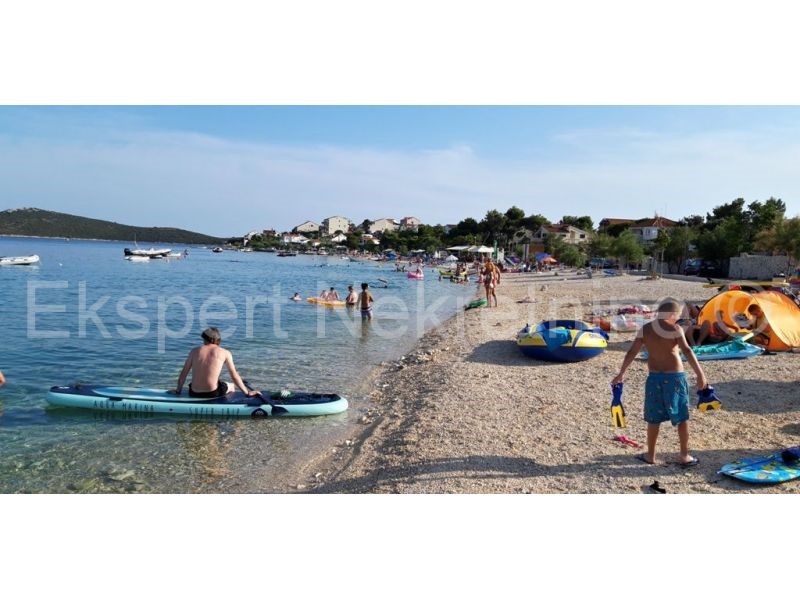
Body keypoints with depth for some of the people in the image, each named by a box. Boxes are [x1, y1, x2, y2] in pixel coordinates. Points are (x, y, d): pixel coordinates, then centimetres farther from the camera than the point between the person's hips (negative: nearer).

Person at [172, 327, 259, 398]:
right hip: (213, 394, -2)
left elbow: (183, 374, 9)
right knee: (230, 386, 30)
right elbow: (235, 377, 2)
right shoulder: (225, 353, 0)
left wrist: (178, 391, 24)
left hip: (194, 394, 2)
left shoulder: (195, 351, 6)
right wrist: (248, 392, 11)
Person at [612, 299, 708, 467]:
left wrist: (621, 374, 12)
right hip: (675, 377, -3)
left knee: (654, 418, 13)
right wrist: (700, 375, -18)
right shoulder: (674, 329, -9)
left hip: (654, 377, 3)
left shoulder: (645, 329, 2)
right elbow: (687, 352, -19)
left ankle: (650, 455, 21)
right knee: (682, 418, 11)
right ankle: (685, 456, 16)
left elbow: (631, 353, 3)